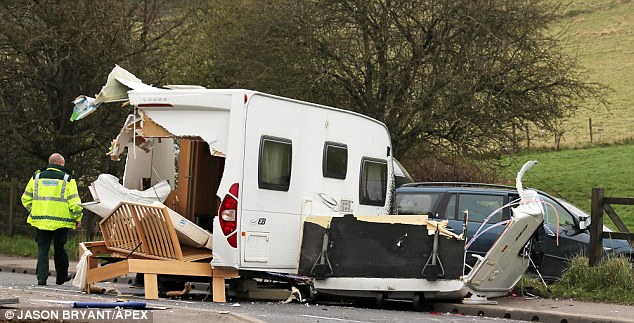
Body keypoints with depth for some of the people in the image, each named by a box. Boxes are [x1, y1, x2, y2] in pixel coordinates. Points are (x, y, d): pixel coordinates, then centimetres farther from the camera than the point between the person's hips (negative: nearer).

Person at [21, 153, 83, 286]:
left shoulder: (37, 177, 10)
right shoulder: (67, 179, 0)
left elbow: (26, 199, 13)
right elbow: (74, 201, -6)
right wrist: (78, 218, 4)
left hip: (40, 220, 2)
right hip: (60, 221, -2)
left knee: (42, 250, 5)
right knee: (59, 250, 12)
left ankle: (42, 277, -4)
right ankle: (61, 277, 22)